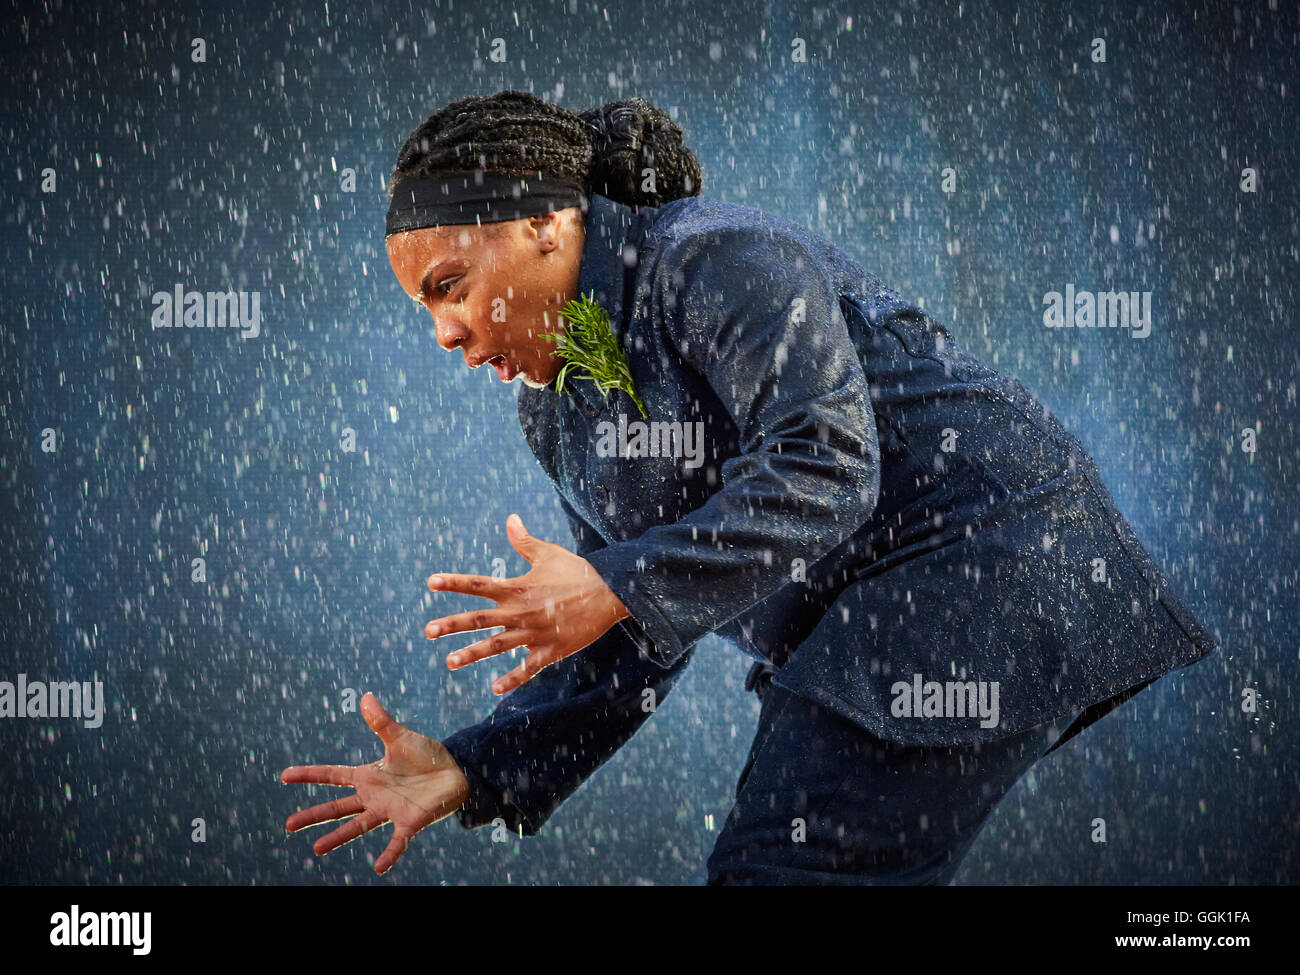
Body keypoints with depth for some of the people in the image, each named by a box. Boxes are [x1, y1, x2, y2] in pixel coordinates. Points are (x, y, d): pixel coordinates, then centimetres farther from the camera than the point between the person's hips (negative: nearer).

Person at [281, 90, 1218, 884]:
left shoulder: (715, 257, -16)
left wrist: (619, 584, -28)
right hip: (856, 634, 10)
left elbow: (825, 466, -27)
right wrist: (472, 773, -1)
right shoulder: (557, 408, 11)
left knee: (784, 868, -16)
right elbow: (636, 647, 11)